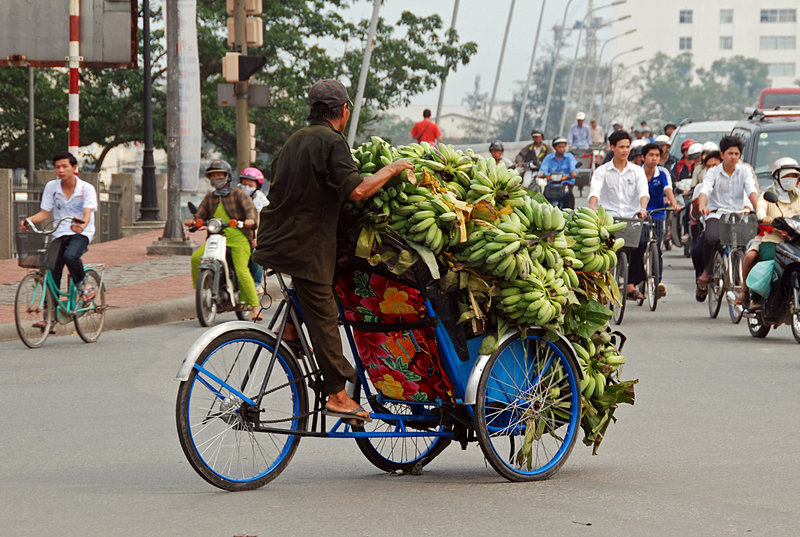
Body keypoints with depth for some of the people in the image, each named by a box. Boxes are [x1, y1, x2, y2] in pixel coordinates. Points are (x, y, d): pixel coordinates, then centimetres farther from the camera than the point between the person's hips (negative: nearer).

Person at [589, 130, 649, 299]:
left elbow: (643, 192, -2)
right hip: (608, 217, -1)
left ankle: (632, 284, -15)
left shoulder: (637, 171, 14)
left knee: (642, 239, -26)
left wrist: (642, 208, -24)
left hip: (631, 218, 1)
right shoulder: (602, 171, 9)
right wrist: (592, 208, -29)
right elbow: (595, 191, -8)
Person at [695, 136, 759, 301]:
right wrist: (702, 205, -35)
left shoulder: (745, 171, 10)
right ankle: (706, 273, -13)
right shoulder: (713, 172, 5)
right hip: (716, 214, -2)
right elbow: (705, 190, -12)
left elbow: (751, 191, -4)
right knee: (711, 238, -34)